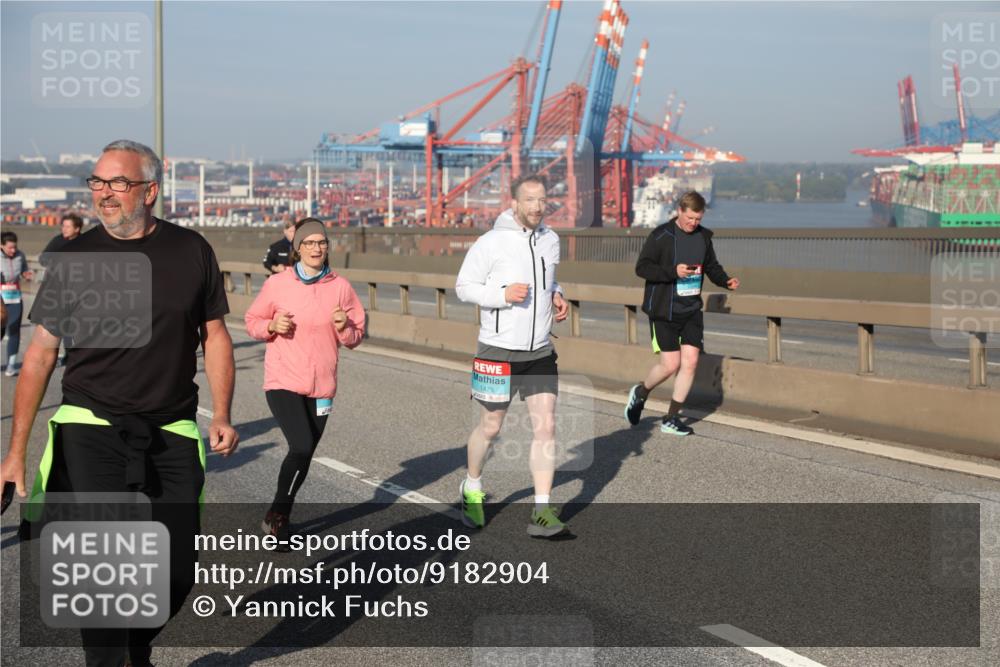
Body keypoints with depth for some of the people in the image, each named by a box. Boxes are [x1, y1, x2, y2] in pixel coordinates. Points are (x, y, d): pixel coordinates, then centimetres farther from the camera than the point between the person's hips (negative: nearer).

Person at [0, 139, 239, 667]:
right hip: (91, 430, -2)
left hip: (172, 435, 2)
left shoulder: (191, 252, 2)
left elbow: (214, 335, 10)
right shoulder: (75, 259, -2)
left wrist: (221, 415, -1)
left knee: (177, 573, 6)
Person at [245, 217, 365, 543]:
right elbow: (252, 321, 8)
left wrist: (344, 327, -14)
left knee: (304, 454, 12)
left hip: (321, 386, 4)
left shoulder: (340, 287, 1)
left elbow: (355, 337, 7)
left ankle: (281, 518, 31)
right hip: (283, 382, -3)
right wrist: (272, 326, -13)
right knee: (301, 447, -20)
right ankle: (275, 514, -1)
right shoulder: (277, 284, -4)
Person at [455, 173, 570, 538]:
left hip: (540, 351, 4)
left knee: (546, 427, -4)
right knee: (490, 428, 8)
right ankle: (472, 488, 36)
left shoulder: (550, 240, 6)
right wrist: (503, 294, -21)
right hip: (498, 350, -4)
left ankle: (542, 513, -1)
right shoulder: (491, 243, -12)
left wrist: (556, 296, 4)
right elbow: (464, 286, -7)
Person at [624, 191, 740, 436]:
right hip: (664, 311, -5)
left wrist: (726, 281, -1)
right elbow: (642, 267, -13)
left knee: (690, 361, -3)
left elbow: (711, 266, 19)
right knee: (671, 364, -8)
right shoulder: (661, 236, -10)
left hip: (692, 310, 5)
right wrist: (673, 271, -24)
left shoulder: (704, 236, 7)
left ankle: (671, 418, 8)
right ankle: (640, 393, 23)